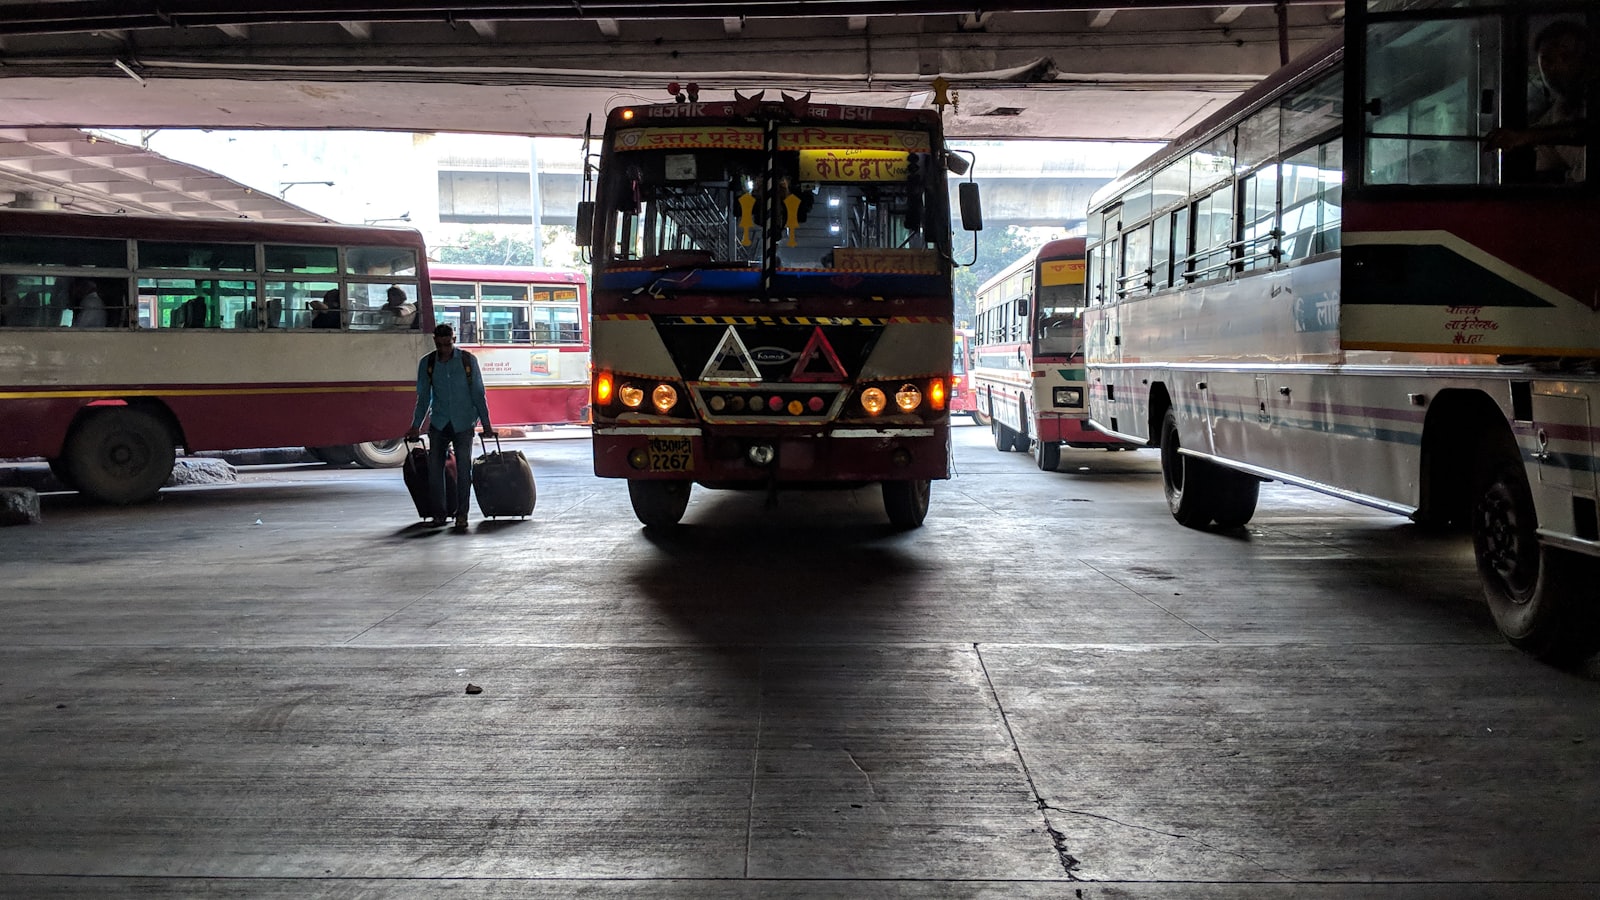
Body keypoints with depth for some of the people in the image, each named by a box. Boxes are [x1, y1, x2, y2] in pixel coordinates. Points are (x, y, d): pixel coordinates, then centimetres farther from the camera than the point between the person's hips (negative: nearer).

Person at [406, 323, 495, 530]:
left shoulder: (468, 360, -2)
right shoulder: (426, 363, 2)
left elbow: (478, 393, 3)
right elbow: (423, 396, 10)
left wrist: (486, 423, 1)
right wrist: (416, 426, 8)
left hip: (463, 423, -2)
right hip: (438, 423, 2)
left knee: (463, 468, -3)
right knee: (434, 467, -2)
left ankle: (461, 514, 6)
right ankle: (439, 512, 9)